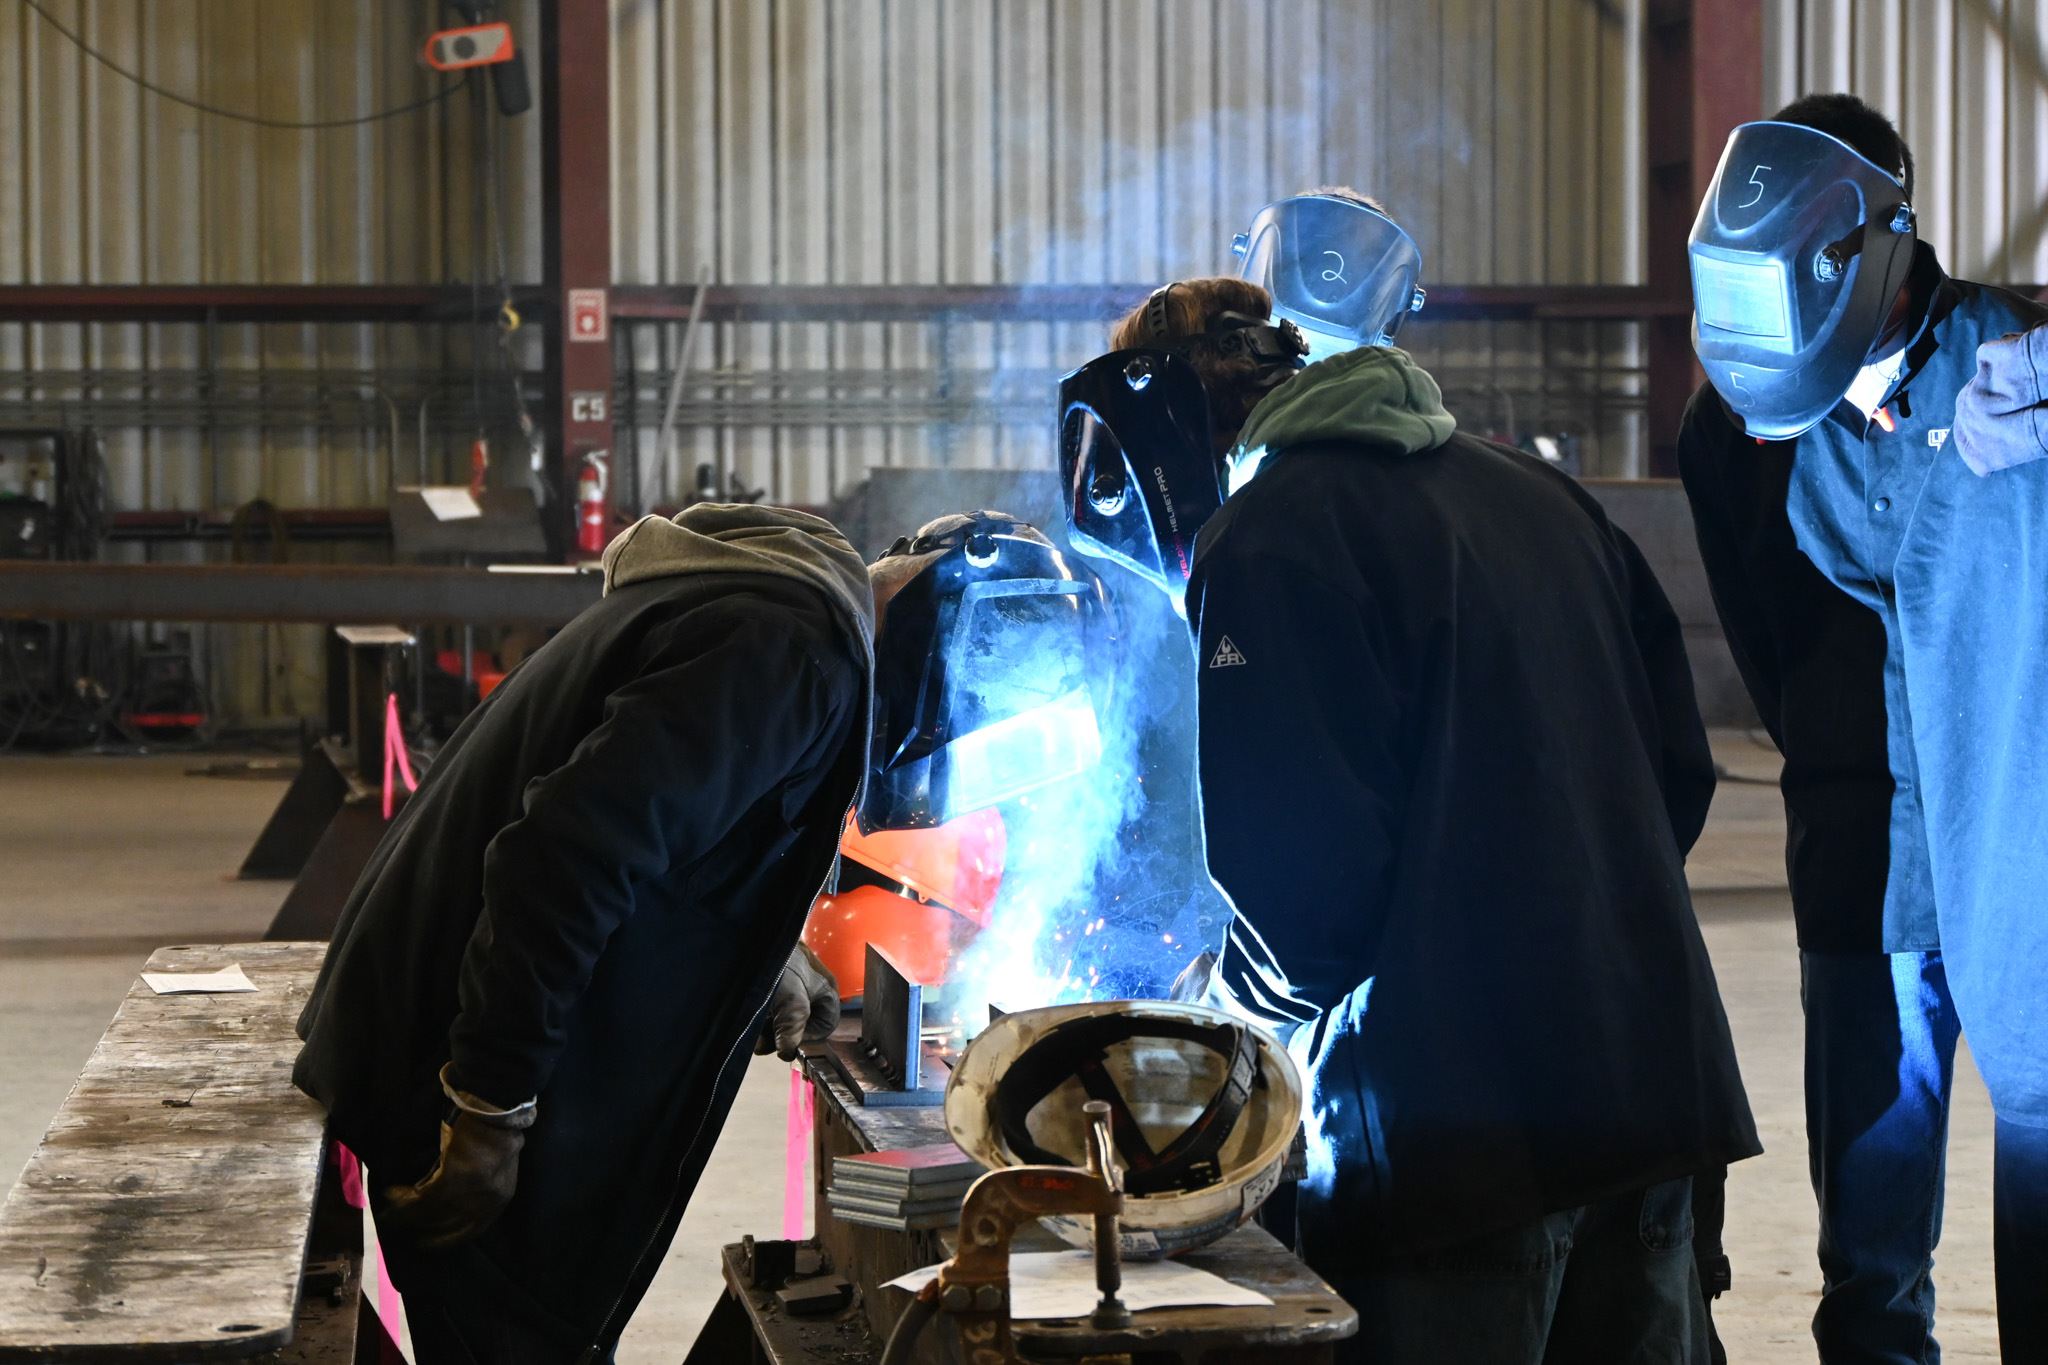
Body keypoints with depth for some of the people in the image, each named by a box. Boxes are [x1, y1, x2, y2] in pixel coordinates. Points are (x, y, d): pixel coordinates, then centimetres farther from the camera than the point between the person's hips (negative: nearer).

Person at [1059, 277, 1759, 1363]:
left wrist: (1240, 988, 5)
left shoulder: (1269, 536, -9)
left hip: (1462, 1114, -8)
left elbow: (1312, 879, -14)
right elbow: (1679, 764, 16)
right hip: (1657, 1080, 8)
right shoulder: (1534, 489, 15)